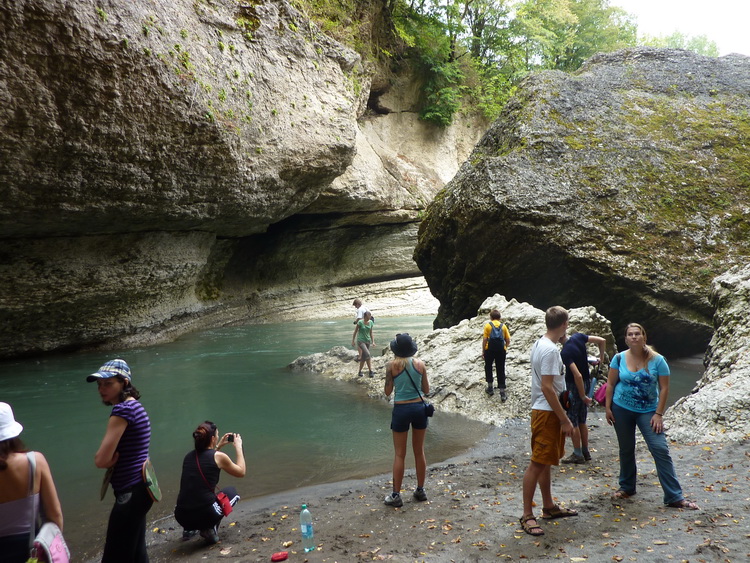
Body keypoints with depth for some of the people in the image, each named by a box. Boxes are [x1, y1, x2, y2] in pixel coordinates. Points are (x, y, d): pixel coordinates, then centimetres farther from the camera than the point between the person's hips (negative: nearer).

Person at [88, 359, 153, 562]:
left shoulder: (123, 409, -18)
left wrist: (111, 460, 0)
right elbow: (109, 457, 13)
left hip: (131, 493, -10)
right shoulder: (135, 406, 12)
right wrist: (113, 460, -8)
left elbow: (101, 460, -21)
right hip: (136, 489, 10)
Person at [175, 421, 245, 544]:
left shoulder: (189, 455, 9)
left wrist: (218, 446, 33)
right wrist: (238, 447, 21)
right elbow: (241, 472, 12)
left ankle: (188, 529, 21)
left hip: (181, 517, 6)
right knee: (232, 492, 24)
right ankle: (210, 529, 5)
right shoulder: (219, 456, -5)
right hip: (206, 515, -6)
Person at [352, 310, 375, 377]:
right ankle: (370, 371, -17)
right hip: (361, 341, -5)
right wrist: (353, 341, 0)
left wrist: (373, 341, 5)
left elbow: (371, 333, 11)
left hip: (368, 341, 5)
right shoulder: (360, 322, -12)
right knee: (367, 354, -21)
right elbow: (355, 332, -3)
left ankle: (360, 371, 24)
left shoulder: (371, 322, 2)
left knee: (363, 357, 11)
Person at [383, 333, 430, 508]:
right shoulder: (420, 364, -1)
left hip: (401, 410, -3)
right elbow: (426, 390, 6)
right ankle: (420, 490, 27)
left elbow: (388, 392, -3)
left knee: (399, 454, 6)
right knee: (419, 451, 16)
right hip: (419, 408, 3)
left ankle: (396, 495, 13)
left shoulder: (392, 365, -9)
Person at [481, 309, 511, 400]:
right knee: (501, 370, 6)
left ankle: (490, 388, 23)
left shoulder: (488, 325, -2)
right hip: (501, 350, 2)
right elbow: (508, 340, 1)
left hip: (490, 349, -2)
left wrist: (483, 351, 3)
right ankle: (502, 393, 5)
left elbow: (484, 339, -6)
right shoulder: (503, 326, 4)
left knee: (488, 367, 20)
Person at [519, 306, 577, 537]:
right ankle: (527, 516, 3)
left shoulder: (540, 344, 10)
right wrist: (565, 420, -19)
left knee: (547, 462, 19)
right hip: (547, 413, -11)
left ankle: (549, 507, 32)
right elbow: (547, 388, -24)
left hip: (546, 411, 11)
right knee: (537, 464, -4)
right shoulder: (550, 350, -21)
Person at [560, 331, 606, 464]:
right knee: (582, 421, 17)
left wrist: (583, 396, -19)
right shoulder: (578, 337, -6)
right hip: (587, 382, 8)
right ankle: (585, 452, 25)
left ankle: (577, 455, 10)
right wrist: (601, 357, 17)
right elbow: (602, 341, 2)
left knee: (572, 421, 4)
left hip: (575, 385, -8)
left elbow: (578, 375, -28)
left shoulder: (565, 353, -26)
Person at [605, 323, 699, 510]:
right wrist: (608, 407, -1)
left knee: (661, 450, -8)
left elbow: (664, 388, -6)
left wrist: (658, 414, -10)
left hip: (648, 411, -1)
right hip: (621, 409, 1)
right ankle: (626, 487, 31)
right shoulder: (619, 359, -5)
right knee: (626, 450, 12)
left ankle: (674, 497, -1)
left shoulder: (657, 360, -9)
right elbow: (610, 384, 2)